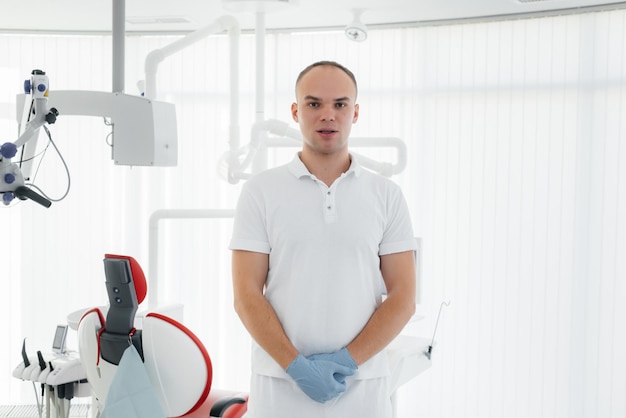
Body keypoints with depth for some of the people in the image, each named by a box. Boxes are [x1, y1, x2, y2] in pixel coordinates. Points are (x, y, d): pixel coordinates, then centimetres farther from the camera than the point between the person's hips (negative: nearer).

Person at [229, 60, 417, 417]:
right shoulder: (260, 191, 1)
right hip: (280, 387, -1)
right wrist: (296, 366, -13)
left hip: (363, 388, 1)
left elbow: (403, 298, 0)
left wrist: (348, 360, -11)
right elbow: (247, 296, -3)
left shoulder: (387, 195, 4)